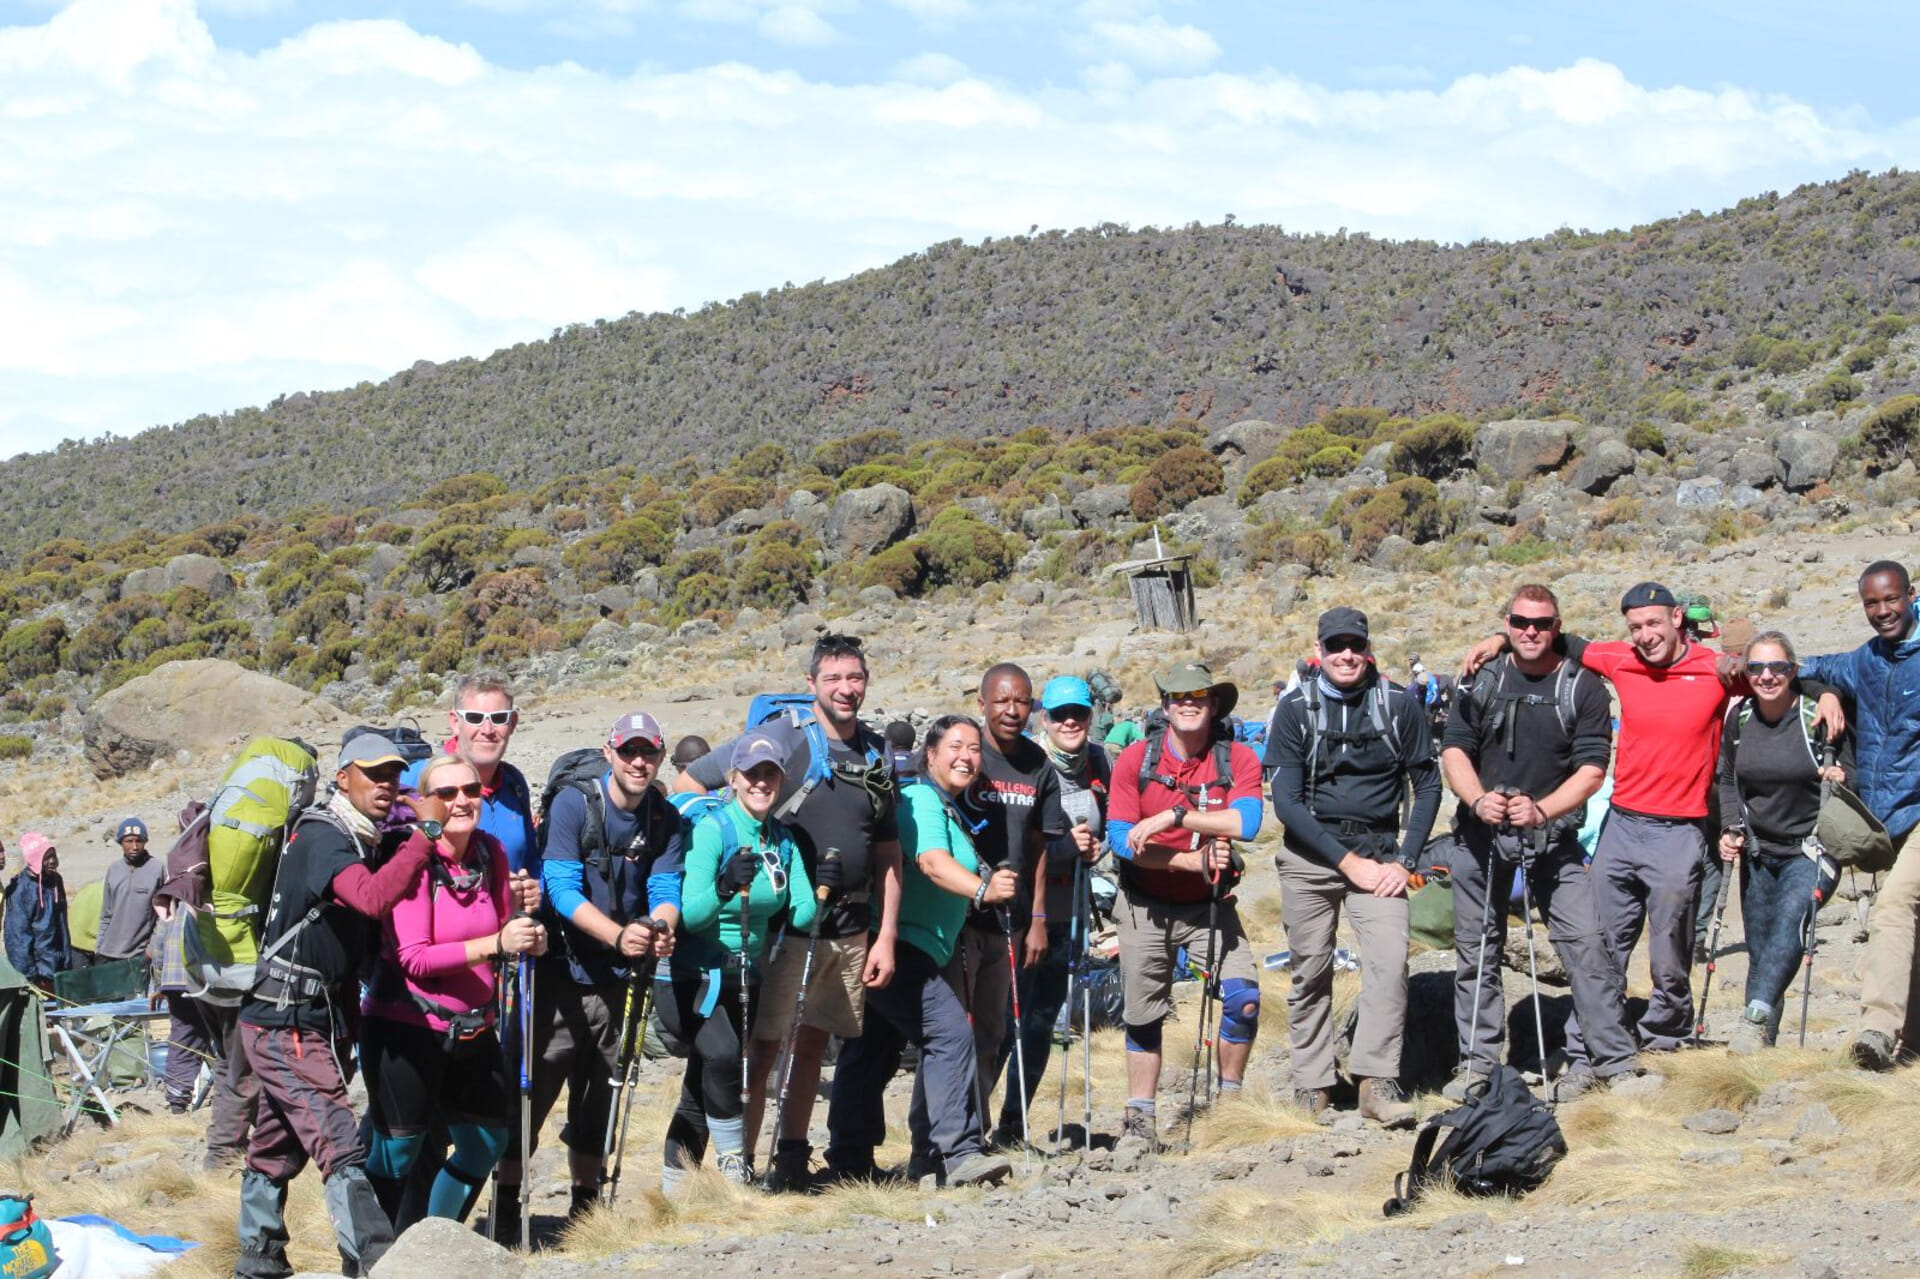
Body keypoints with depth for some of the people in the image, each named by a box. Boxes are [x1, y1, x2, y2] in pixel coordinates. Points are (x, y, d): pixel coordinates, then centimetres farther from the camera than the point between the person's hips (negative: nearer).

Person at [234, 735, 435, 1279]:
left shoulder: (372, 842, 11)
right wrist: (423, 840, -30)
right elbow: (373, 899, -33)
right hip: (286, 1024, -9)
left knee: (279, 1146, 19)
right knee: (340, 1145, -17)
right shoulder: (321, 837, -17)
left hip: (324, 1019, 9)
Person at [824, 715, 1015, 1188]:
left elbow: (949, 872, 35)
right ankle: (959, 1153, -26)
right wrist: (983, 890, -42)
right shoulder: (921, 800, -11)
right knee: (951, 1032, -20)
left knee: (874, 1050, 13)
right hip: (902, 947, -11)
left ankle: (850, 1160, 18)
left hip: (920, 951, 11)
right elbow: (932, 862, -28)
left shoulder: (949, 809, 21)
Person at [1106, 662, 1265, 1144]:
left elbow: (1245, 822, -27)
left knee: (1244, 1000, -16)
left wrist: (1171, 816, -31)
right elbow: (1120, 838, -18)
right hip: (1147, 905, 0)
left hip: (1210, 905, 0)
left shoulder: (1237, 760, -10)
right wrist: (1192, 860, -24)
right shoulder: (1135, 760, -10)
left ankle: (1229, 1099, 6)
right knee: (1143, 1015, 7)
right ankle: (1140, 1117, 22)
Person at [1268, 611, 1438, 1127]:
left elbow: (1427, 785, 7)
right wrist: (1349, 863, -11)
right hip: (1310, 854, 0)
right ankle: (1311, 1085, 12)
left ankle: (1378, 1082, -18)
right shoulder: (1296, 708, -1)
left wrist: (1404, 861, -3)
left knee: (1390, 957, -17)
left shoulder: (1399, 704, 1)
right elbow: (1286, 799, -5)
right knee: (1310, 970, 1)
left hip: (1378, 851, 0)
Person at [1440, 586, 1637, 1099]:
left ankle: (1613, 1060, -6)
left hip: (1552, 836, -2)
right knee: (1476, 949, 7)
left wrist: (1541, 810, -22)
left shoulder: (1583, 688, -1)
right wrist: (1478, 800, -17)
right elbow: (1455, 750, 3)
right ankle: (1477, 1062, 16)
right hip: (1481, 832, 3)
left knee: (1585, 941, -11)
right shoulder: (1482, 682, 7)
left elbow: (1591, 769, -7)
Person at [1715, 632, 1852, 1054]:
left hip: (1810, 849, -5)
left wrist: (1841, 778, -25)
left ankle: (1754, 1019, -35)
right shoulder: (1738, 718, 2)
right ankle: (1764, 1037, 16)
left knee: (1789, 926, -25)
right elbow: (1726, 780, 15)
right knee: (1759, 949, 6)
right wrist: (1731, 828, 0)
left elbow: (1851, 774, -2)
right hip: (1758, 852, 5)